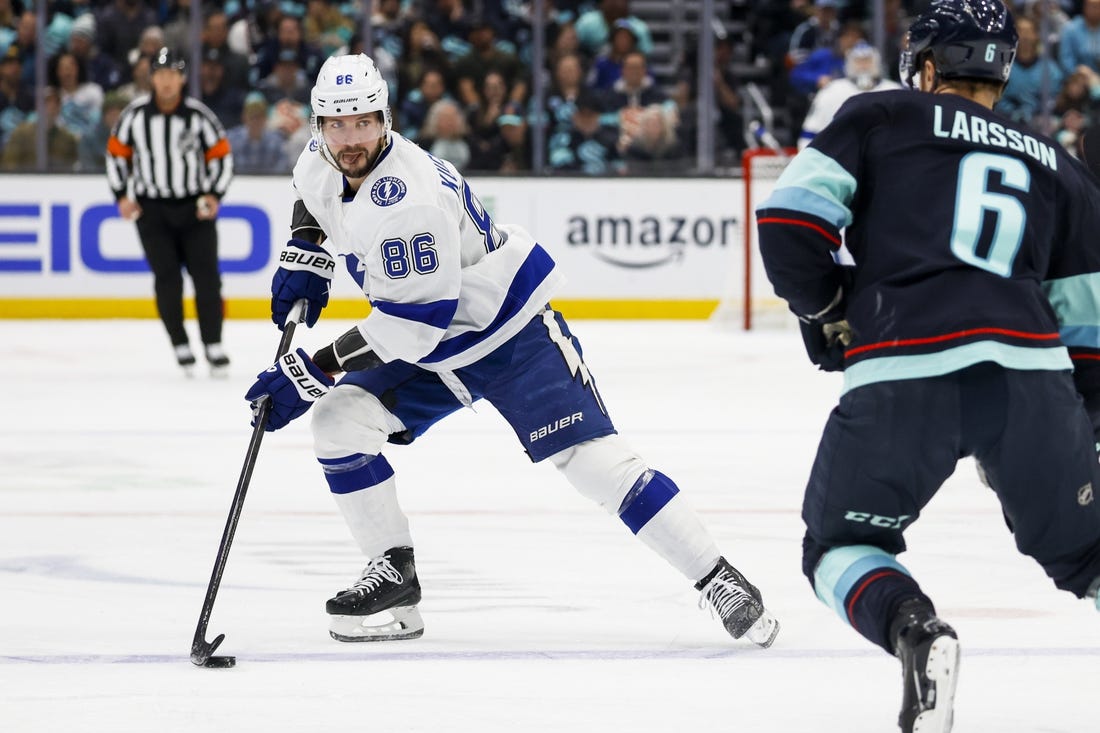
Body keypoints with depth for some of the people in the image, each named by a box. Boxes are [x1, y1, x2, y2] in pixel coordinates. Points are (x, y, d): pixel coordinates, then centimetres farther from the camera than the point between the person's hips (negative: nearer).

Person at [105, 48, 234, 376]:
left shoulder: (198, 115, -7)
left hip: (195, 207, 0)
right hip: (151, 209, 0)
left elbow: (221, 155, 2)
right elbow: (117, 152, 7)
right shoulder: (135, 114, -5)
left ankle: (213, 346, 2)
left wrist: (214, 195, -8)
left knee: (205, 275, -5)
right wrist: (122, 195, 0)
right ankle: (181, 347, 4)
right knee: (167, 278, -5)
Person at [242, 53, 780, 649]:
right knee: (337, 420, -8)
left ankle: (716, 580, -10)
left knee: (592, 459, -15)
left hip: (511, 331, -8)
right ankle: (393, 577, 1)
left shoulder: (408, 198, -32)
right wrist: (302, 262, 2)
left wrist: (315, 369, -31)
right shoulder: (321, 164, -6)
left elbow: (415, 320, -33)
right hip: (430, 352, 8)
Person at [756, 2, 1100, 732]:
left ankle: (913, 630, -14)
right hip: (1031, 373, 3)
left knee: (843, 544, 16)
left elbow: (789, 220, 2)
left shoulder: (878, 119, 15)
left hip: (903, 380, -2)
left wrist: (828, 315, 19)